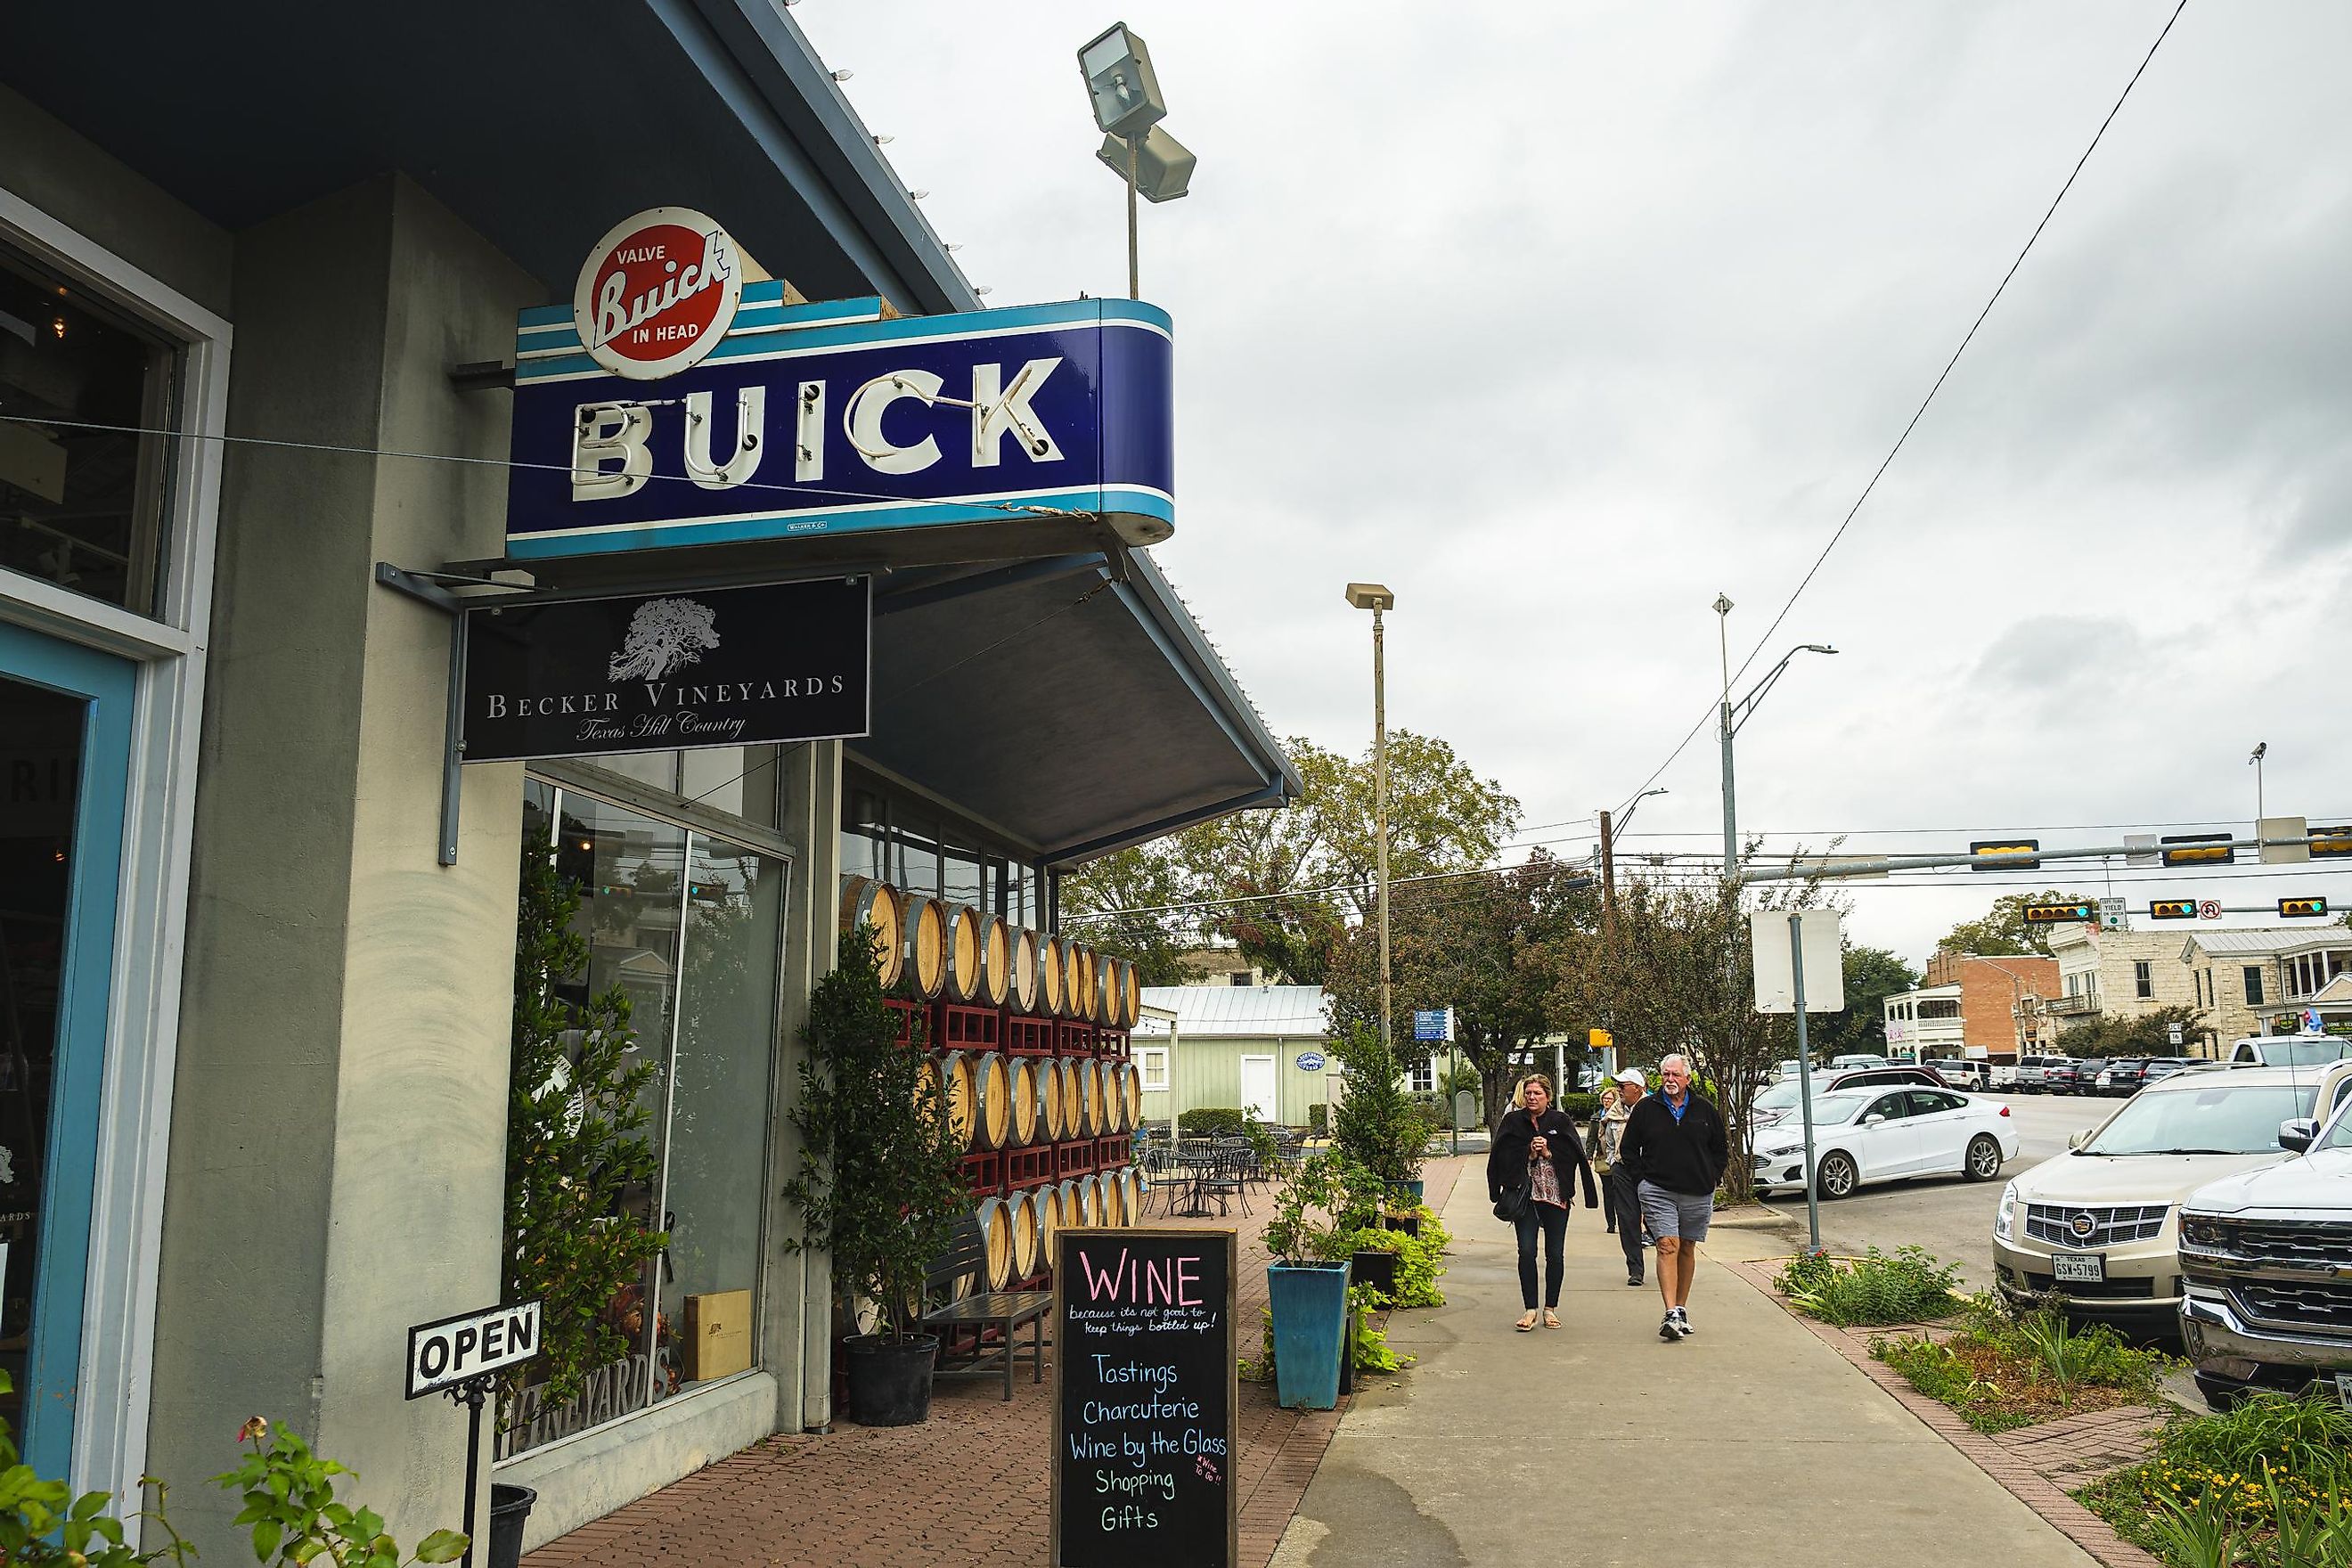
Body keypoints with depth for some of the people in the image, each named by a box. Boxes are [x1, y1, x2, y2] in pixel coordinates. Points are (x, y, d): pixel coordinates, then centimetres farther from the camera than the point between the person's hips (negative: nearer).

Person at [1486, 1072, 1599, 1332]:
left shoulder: (1561, 1121, 3)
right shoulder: (1513, 1121, 3)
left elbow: (1573, 1155, -2)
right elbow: (1505, 1158, -2)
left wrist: (1548, 1151, -14)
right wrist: (1530, 1152, -14)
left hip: (1556, 1196, 0)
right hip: (1526, 1194, 0)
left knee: (1554, 1254, 4)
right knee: (1526, 1252, -9)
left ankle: (1551, 1308, 18)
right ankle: (1530, 1309, 0)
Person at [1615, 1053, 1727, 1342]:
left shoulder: (1704, 1110, 6)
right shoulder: (1646, 1109, 3)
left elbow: (1721, 1149, 16)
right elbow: (1627, 1149, 10)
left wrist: (1710, 1180, 6)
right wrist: (1642, 1181, 2)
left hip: (1697, 1194, 2)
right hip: (1658, 1192, -2)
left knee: (1687, 1249, 10)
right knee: (1668, 1246, -14)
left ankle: (1681, 1310, 22)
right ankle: (1671, 1315, -20)